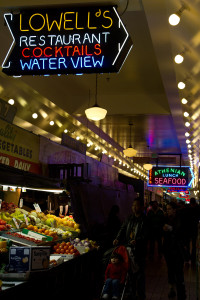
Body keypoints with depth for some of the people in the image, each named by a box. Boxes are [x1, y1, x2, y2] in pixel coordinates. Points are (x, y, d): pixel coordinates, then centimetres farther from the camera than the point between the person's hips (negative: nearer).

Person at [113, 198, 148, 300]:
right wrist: (118, 238, -6)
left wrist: (137, 240, -28)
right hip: (128, 248, 5)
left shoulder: (145, 220, -5)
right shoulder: (129, 218, 13)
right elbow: (123, 229, 11)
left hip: (139, 250, -5)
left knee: (139, 273, 0)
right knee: (130, 272, 9)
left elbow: (145, 234, -12)